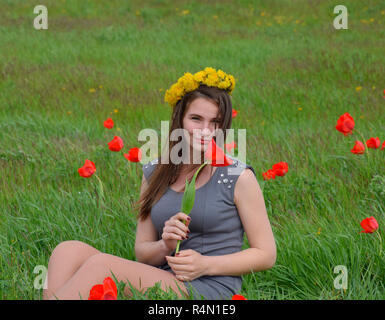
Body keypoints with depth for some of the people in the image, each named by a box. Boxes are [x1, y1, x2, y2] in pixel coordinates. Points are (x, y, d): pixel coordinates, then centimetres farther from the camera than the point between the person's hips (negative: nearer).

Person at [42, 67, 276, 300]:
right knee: (69, 251, -17)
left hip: (212, 289, -5)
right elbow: (142, 253, 15)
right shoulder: (154, 173, 13)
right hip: (160, 281, 5)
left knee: (100, 264, -27)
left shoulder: (238, 177, -1)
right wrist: (165, 247, -9)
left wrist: (205, 264, -12)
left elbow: (266, 254, 0)